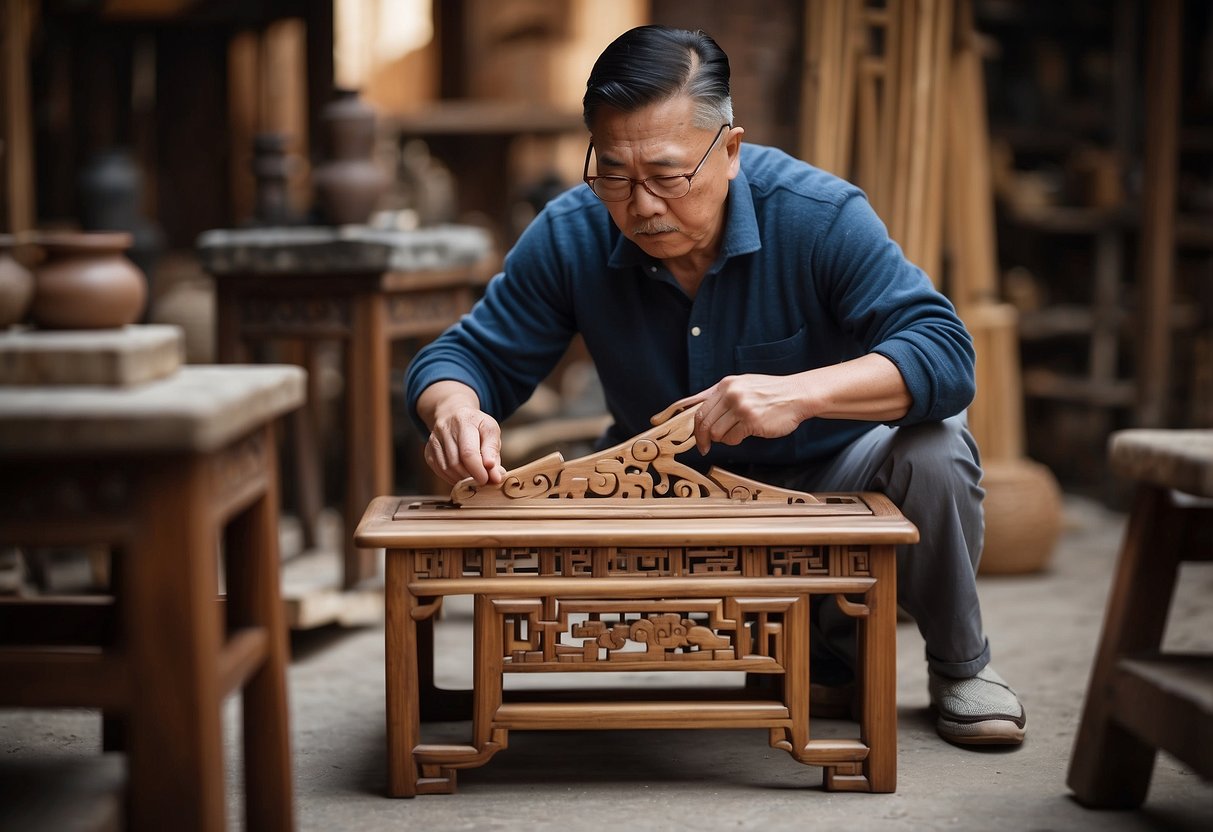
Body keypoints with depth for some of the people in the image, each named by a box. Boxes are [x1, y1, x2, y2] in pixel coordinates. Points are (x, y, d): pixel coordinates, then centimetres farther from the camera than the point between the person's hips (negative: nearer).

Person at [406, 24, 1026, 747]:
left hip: (831, 481, -3)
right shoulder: (570, 237, -14)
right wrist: (456, 407, -35)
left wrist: (801, 393, -48)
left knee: (932, 447, -34)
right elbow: (468, 356, -8)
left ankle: (960, 666, 0)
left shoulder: (818, 215, -23)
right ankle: (821, 649, 1)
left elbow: (947, 353, -31)